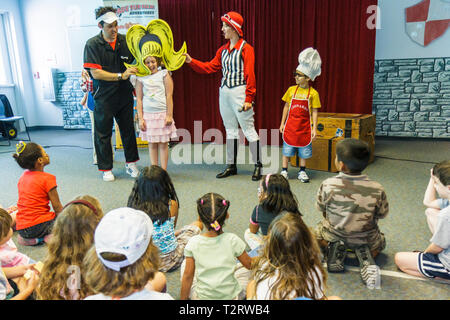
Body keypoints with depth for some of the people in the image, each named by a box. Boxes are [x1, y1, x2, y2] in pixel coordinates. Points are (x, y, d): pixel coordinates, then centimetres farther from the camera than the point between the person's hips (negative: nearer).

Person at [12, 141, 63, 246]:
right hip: (39, 225, -7)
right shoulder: (47, 178, -12)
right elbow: (57, 207, -8)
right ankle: (48, 237, -13)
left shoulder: (23, 176, 10)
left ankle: (25, 238, 8)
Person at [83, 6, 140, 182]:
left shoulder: (125, 41, 1)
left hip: (124, 95, 3)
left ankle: (131, 163, 29)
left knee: (128, 129, 12)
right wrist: (121, 76, -23)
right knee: (103, 133, 7)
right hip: (104, 97, -3)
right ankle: (106, 168, 22)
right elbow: (95, 73, -15)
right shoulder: (92, 44, -8)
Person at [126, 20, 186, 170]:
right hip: (148, 115, 2)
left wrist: (169, 115, -7)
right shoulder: (141, 78, 3)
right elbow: (139, 99, 3)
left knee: (163, 143, 4)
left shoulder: (164, 74, -1)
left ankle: (163, 171, 13)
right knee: (152, 144, 8)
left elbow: (169, 96, -3)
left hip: (162, 114, -2)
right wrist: (140, 118, -2)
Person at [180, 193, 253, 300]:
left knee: (185, 265, 22)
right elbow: (249, 265, -3)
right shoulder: (233, 240, -17)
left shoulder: (193, 243, -16)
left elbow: (187, 276, -8)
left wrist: (183, 298, 7)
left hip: (202, 296, 1)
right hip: (231, 296, 0)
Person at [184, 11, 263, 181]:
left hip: (239, 93, -7)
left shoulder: (246, 48, -8)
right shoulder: (223, 49, 14)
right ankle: (231, 166, 22)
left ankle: (258, 166, 7)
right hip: (224, 93, 8)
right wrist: (191, 61, 7)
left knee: (248, 129, -3)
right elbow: (210, 67, 15)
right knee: (230, 130, 13)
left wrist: (248, 99, -16)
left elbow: (250, 75, -12)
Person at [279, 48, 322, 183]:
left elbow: (314, 112, -3)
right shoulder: (291, 90, 1)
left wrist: (314, 128, -6)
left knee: (304, 150, 9)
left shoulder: (313, 93, -6)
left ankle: (302, 171, 24)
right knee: (287, 148, 6)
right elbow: (286, 107, 7)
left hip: (304, 126, -1)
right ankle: (284, 170, 18)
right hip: (290, 125, 2)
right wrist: (282, 123, 6)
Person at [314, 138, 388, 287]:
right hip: (366, 239, 0)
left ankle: (334, 248, 1)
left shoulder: (327, 185, -25)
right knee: (380, 242, 34)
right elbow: (382, 215, -6)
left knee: (318, 231, 34)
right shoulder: (377, 190, -23)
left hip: (334, 235, 1)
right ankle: (366, 257, -1)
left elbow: (322, 210, -8)